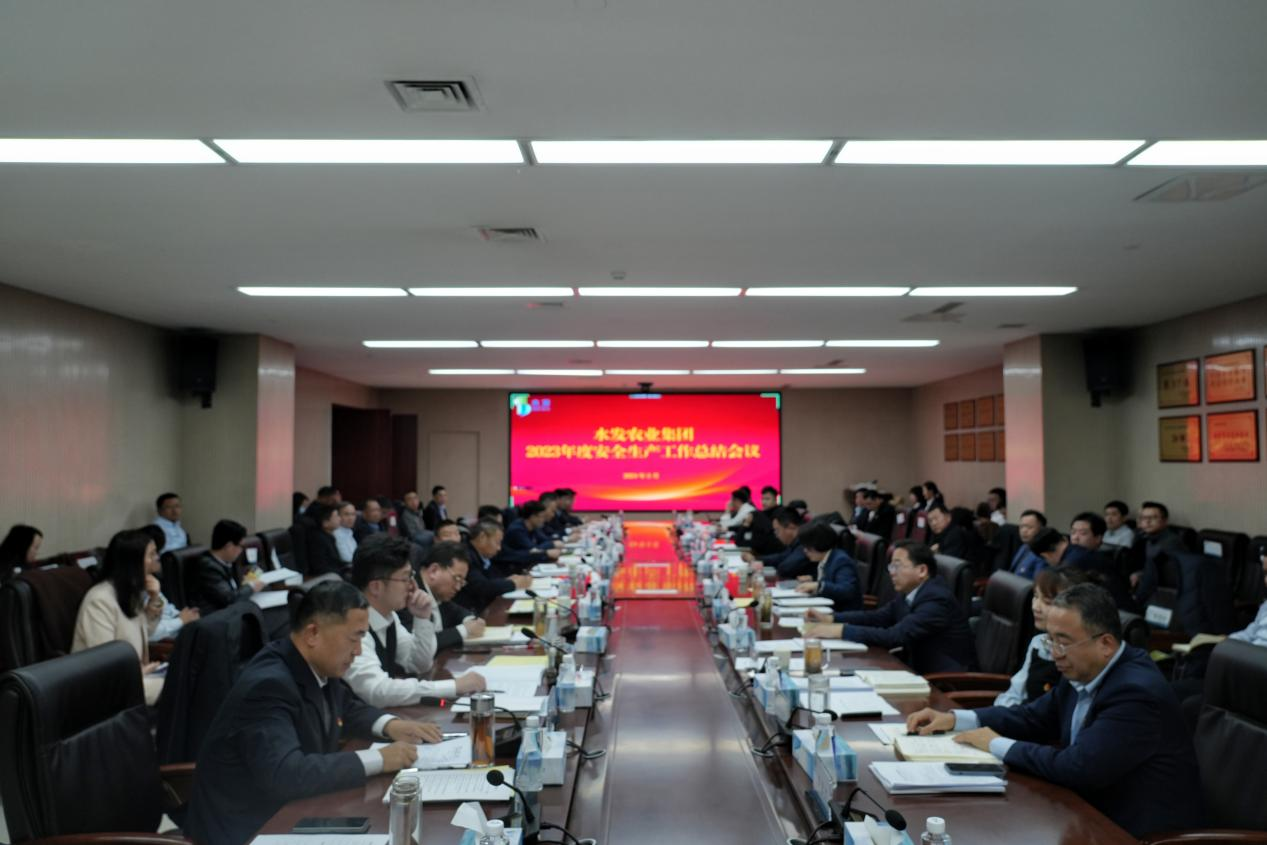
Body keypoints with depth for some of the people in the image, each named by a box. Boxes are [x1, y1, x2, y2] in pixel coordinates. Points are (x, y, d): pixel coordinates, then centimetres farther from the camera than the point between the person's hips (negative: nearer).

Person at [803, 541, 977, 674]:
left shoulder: (936, 600, -23)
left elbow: (895, 636, -30)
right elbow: (878, 617, 10)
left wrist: (840, 631, -30)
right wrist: (830, 619, -3)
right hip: (923, 672, 8)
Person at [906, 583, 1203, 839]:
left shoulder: (1136, 692, -26)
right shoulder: (1084, 671, 0)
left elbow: (1076, 768, -29)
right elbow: (1033, 718, 11)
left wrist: (997, 745, -17)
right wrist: (954, 719, 0)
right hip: (1097, 810, 7)